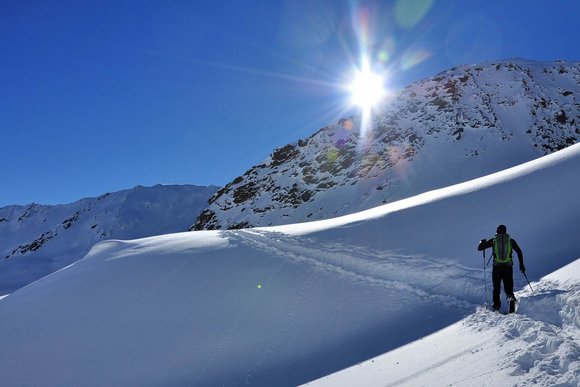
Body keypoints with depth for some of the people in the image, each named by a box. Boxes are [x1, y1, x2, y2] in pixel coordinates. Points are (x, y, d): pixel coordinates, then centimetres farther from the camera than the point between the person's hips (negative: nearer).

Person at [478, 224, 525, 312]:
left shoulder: (493, 240, 2)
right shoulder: (511, 240, 6)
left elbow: (480, 248, 5)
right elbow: (519, 252, 4)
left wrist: (482, 242, 27)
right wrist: (521, 265, 10)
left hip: (497, 267, -1)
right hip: (508, 267, 1)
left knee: (496, 288, 13)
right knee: (508, 288, 8)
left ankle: (496, 305, 8)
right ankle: (511, 298, -21)